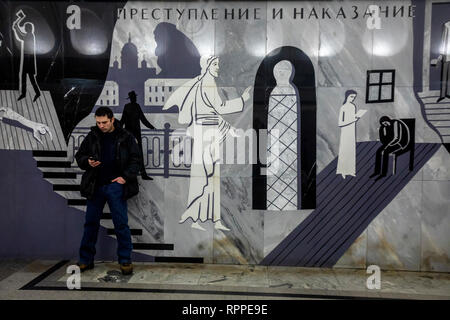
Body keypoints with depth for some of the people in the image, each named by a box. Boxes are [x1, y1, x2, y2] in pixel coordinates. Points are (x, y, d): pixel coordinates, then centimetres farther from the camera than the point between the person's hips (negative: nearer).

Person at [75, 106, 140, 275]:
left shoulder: (125, 137, 0)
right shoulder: (91, 137, 7)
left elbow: (135, 160, 2)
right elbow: (79, 156, 15)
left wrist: (125, 176, -11)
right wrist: (87, 161, -8)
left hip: (115, 185, -3)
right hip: (95, 186, 3)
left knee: (121, 223, 0)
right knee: (91, 223, 10)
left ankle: (125, 260, 11)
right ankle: (86, 260, 23)